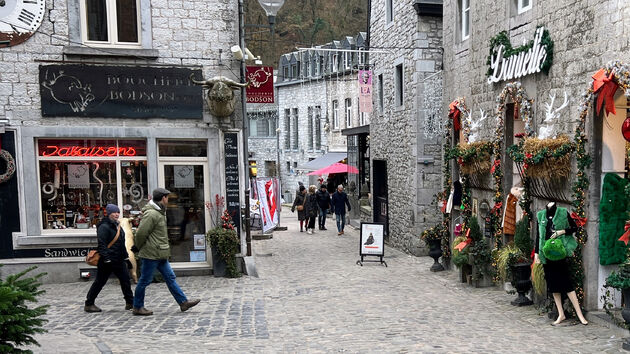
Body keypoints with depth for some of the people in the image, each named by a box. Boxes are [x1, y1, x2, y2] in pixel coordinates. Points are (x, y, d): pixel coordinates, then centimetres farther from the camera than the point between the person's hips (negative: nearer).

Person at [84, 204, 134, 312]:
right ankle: (89, 304, 15)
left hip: (119, 260, 8)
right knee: (100, 282, 2)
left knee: (126, 281, 7)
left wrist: (126, 258, 21)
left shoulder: (118, 225, 16)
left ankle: (130, 302, 14)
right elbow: (102, 245, -19)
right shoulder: (103, 227, -12)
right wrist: (106, 259, -24)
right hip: (107, 261, -8)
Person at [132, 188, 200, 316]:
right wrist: (140, 248, -6)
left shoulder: (160, 212, 14)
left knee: (170, 277, 9)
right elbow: (141, 233, -22)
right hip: (151, 254, -10)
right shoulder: (151, 214, -19)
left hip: (160, 254, 10)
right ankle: (137, 307, 16)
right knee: (145, 280, 3)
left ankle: (183, 302, 12)